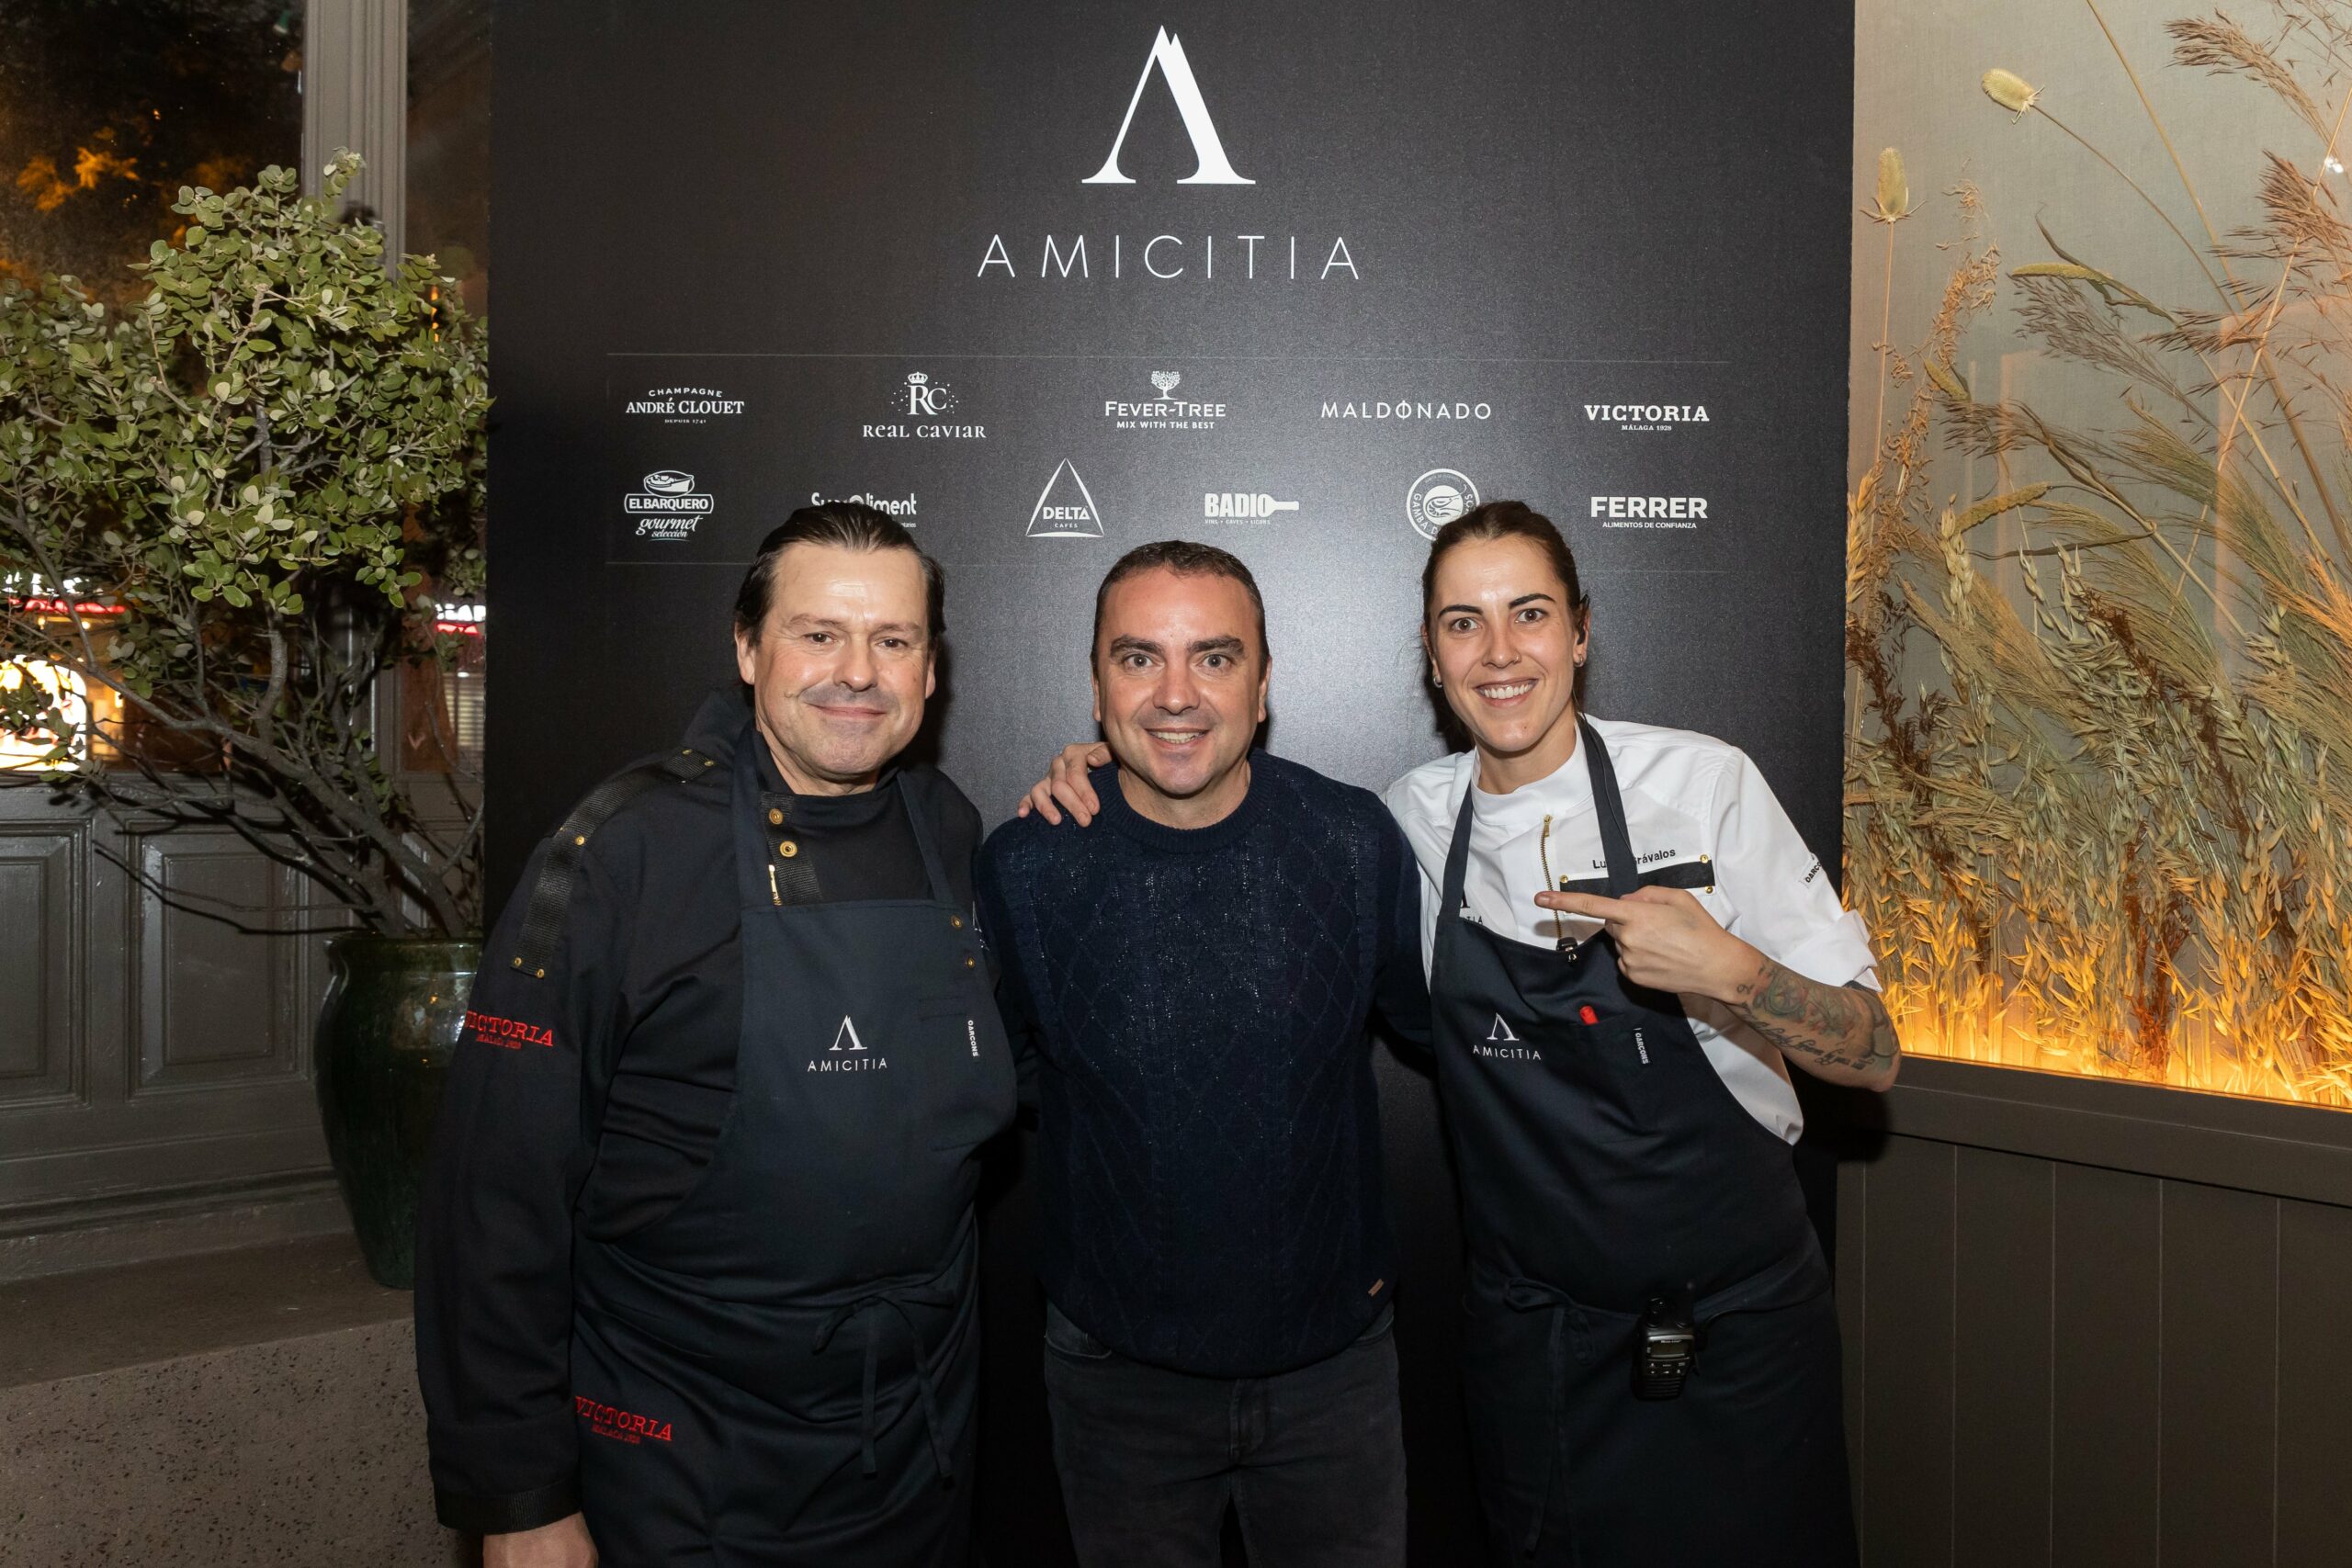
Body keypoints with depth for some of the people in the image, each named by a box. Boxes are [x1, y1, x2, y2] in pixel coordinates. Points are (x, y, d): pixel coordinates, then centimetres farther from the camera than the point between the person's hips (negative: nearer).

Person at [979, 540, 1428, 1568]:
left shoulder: (1354, 840, -11)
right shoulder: (1024, 867, -13)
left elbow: (1423, 1010, 4)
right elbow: (994, 1069, 4)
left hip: (1334, 1357, 1)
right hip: (1118, 1367, 0)